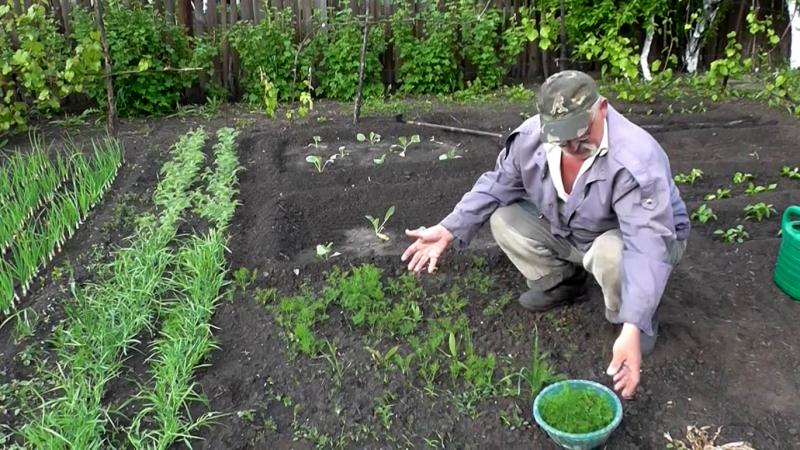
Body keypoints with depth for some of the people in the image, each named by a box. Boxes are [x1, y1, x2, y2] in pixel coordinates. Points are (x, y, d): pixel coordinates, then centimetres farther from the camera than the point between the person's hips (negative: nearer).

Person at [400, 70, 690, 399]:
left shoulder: (635, 160, -39)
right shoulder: (531, 137, -21)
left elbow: (647, 245, -44)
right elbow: (497, 185, -5)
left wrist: (632, 329, -53)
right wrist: (448, 229, -15)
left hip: (642, 237, -5)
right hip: (570, 232, 6)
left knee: (613, 254, -40)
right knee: (504, 220, -8)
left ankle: (634, 318, -6)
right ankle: (560, 282, 13)